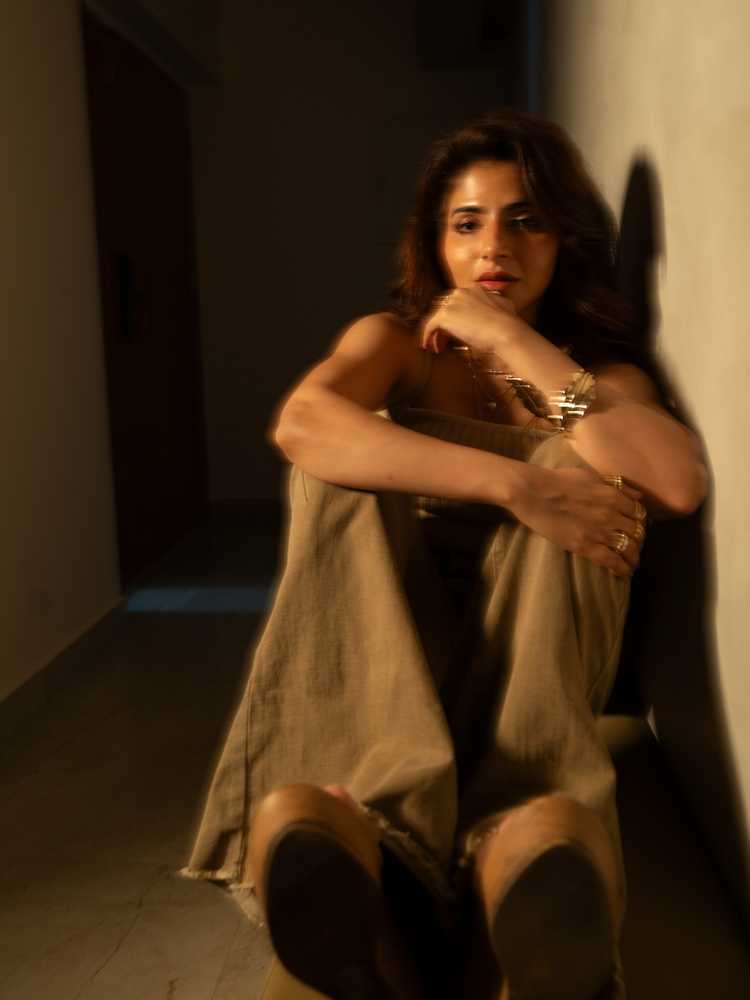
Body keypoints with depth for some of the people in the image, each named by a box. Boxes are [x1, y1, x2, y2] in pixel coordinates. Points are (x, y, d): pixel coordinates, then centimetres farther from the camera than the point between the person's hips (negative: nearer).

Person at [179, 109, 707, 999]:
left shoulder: (604, 371, 9)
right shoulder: (394, 340, 8)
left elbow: (679, 485, -17)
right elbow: (299, 424, -19)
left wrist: (513, 342, -12)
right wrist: (515, 484, -29)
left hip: (528, 667, 0)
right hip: (380, 653, 1)